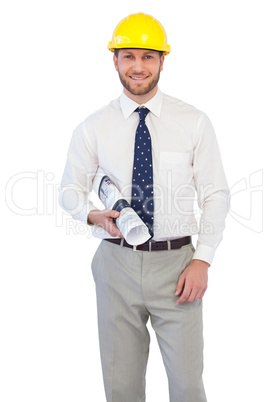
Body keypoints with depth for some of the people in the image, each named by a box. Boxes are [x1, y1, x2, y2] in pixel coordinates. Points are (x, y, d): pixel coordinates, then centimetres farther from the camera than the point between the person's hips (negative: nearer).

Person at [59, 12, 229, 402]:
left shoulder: (194, 122, 0)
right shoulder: (94, 128, 2)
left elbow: (215, 194, 1)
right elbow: (70, 190, 11)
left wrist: (202, 260, -9)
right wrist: (95, 216, -12)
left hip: (176, 263, -1)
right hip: (117, 263, 1)